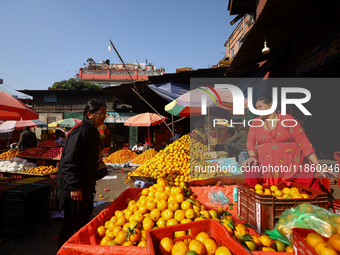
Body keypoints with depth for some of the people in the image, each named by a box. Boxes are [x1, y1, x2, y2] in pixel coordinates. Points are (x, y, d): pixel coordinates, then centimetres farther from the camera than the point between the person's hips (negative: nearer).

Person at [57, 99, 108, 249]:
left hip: (85, 184, 10)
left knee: (85, 216, 23)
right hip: (75, 187, -10)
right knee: (72, 222, 4)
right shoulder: (82, 131, -21)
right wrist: (74, 187, -24)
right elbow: (69, 161, -26)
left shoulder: (91, 131, 10)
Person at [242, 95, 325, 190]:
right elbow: (250, 141, 4)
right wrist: (252, 156, -17)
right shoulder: (256, 122, 10)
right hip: (265, 165, 1)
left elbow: (303, 142, -3)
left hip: (292, 165, -1)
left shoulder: (287, 119, 1)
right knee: (251, 173, -29)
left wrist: (317, 165, -10)